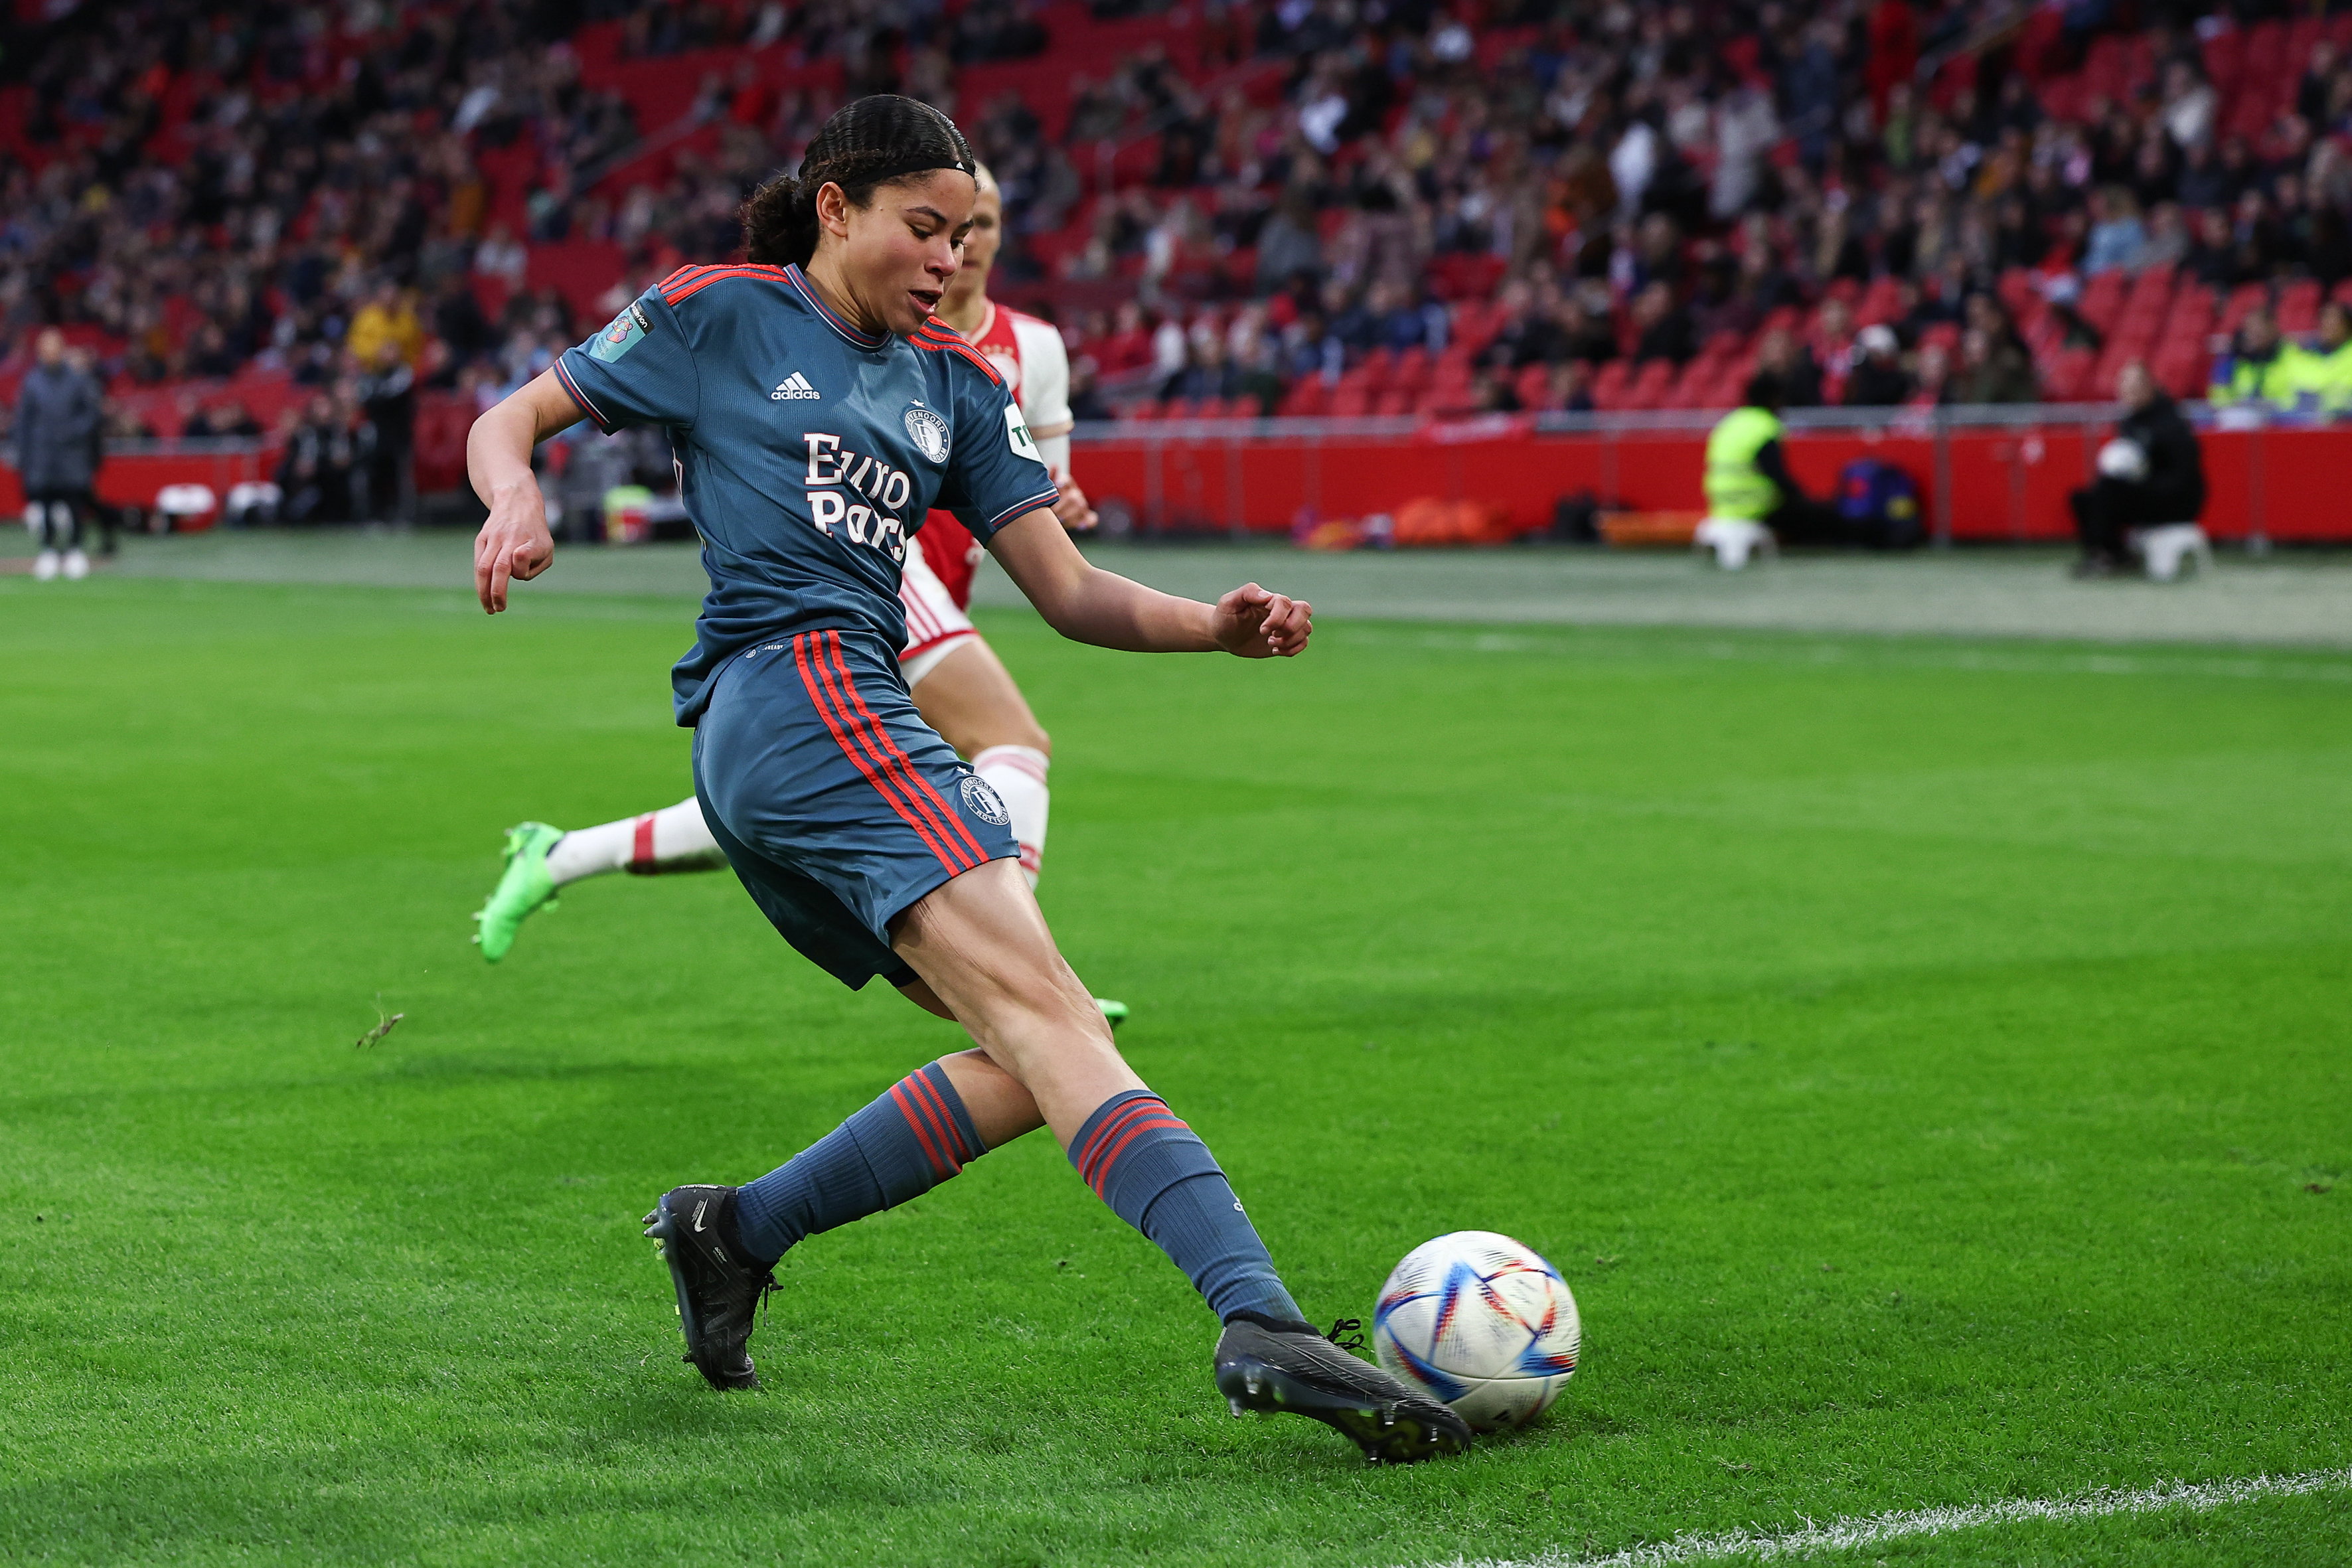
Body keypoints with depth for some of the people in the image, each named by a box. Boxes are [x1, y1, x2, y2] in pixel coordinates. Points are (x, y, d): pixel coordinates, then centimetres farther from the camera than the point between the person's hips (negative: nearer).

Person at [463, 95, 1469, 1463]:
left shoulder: (955, 385, 23)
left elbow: (1069, 591, 16)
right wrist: (517, 503, -13)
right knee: (1042, 1004, -24)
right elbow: (511, 419, 10)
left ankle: (739, 1230, 5)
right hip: (796, 687, -8)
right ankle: (1265, 1323, -39)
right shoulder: (720, 315, 8)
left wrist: (1217, 624, -2)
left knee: (1037, 1063, -2)